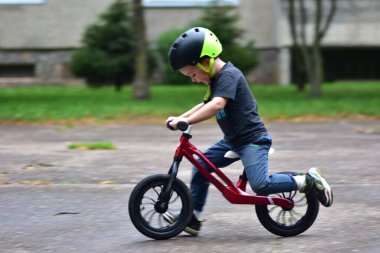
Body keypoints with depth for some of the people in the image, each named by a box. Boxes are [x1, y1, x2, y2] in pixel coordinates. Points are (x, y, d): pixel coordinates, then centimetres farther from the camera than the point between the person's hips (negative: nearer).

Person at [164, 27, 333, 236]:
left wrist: (186, 121, -36)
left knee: (260, 185, -22)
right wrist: (180, 118, 15)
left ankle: (307, 181, -7)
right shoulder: (216, 79, 13)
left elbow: (217, 105, -34)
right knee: (200, 166, 4)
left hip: (253, 138, -10)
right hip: (232, 140, 10)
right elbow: (205, 105, 28)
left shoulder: (228, 75, -18)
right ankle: (192, 218, 9)